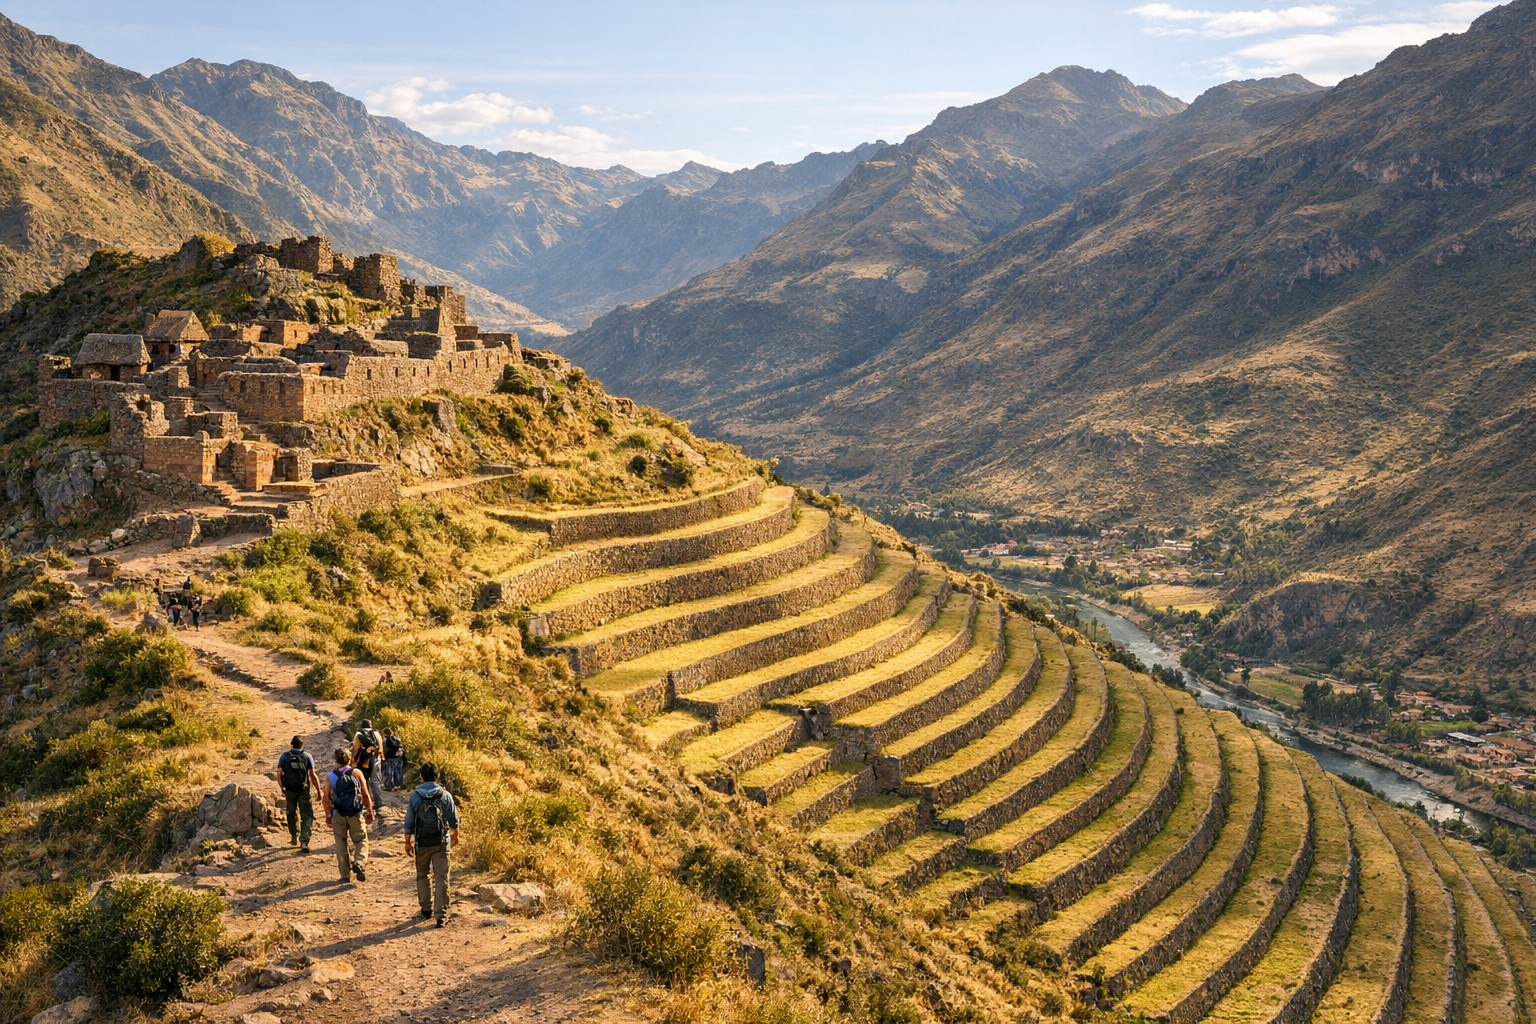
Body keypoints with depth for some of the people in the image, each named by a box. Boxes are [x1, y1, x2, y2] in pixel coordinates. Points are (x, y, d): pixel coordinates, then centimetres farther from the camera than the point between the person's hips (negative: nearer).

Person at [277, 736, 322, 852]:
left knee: (292, 814, 21)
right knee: (306, 816, 0)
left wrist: (282, 789, 14)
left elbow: (279, 774, 0)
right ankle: (304, 842, -13)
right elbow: (313, 776, -6)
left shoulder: (285, 756, 2)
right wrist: (319, 791, 0)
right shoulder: (307, 757, -2)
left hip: (289, 790, 2)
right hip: (304, 790, -2)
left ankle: (294, 838, 34)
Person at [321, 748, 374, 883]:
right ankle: (359, 862, -18)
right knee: (361, 841, 9)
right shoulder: (357, 773, -1)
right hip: (356, 814, -1)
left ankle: (345, 875, 12)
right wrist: (370, 813, 8)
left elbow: (326, 797, -2)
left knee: (341, 844, 12)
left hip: (338, 815, 1)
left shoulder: (331, 776, 1)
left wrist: (328, 815, 8)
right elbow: (365, 795, -1)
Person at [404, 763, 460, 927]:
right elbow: (454, 820, 1)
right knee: (441, 877, 1)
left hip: (422, 842, 0)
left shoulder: (415, 796, -6)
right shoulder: (445, 795, -5)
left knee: (422, 875, 19)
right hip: (441, 842, 0)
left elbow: (409, 823, -3)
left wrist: (408, 842, 8)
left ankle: (426, 908, 29)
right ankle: (441, 914, -5)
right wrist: (455, 835, 18)